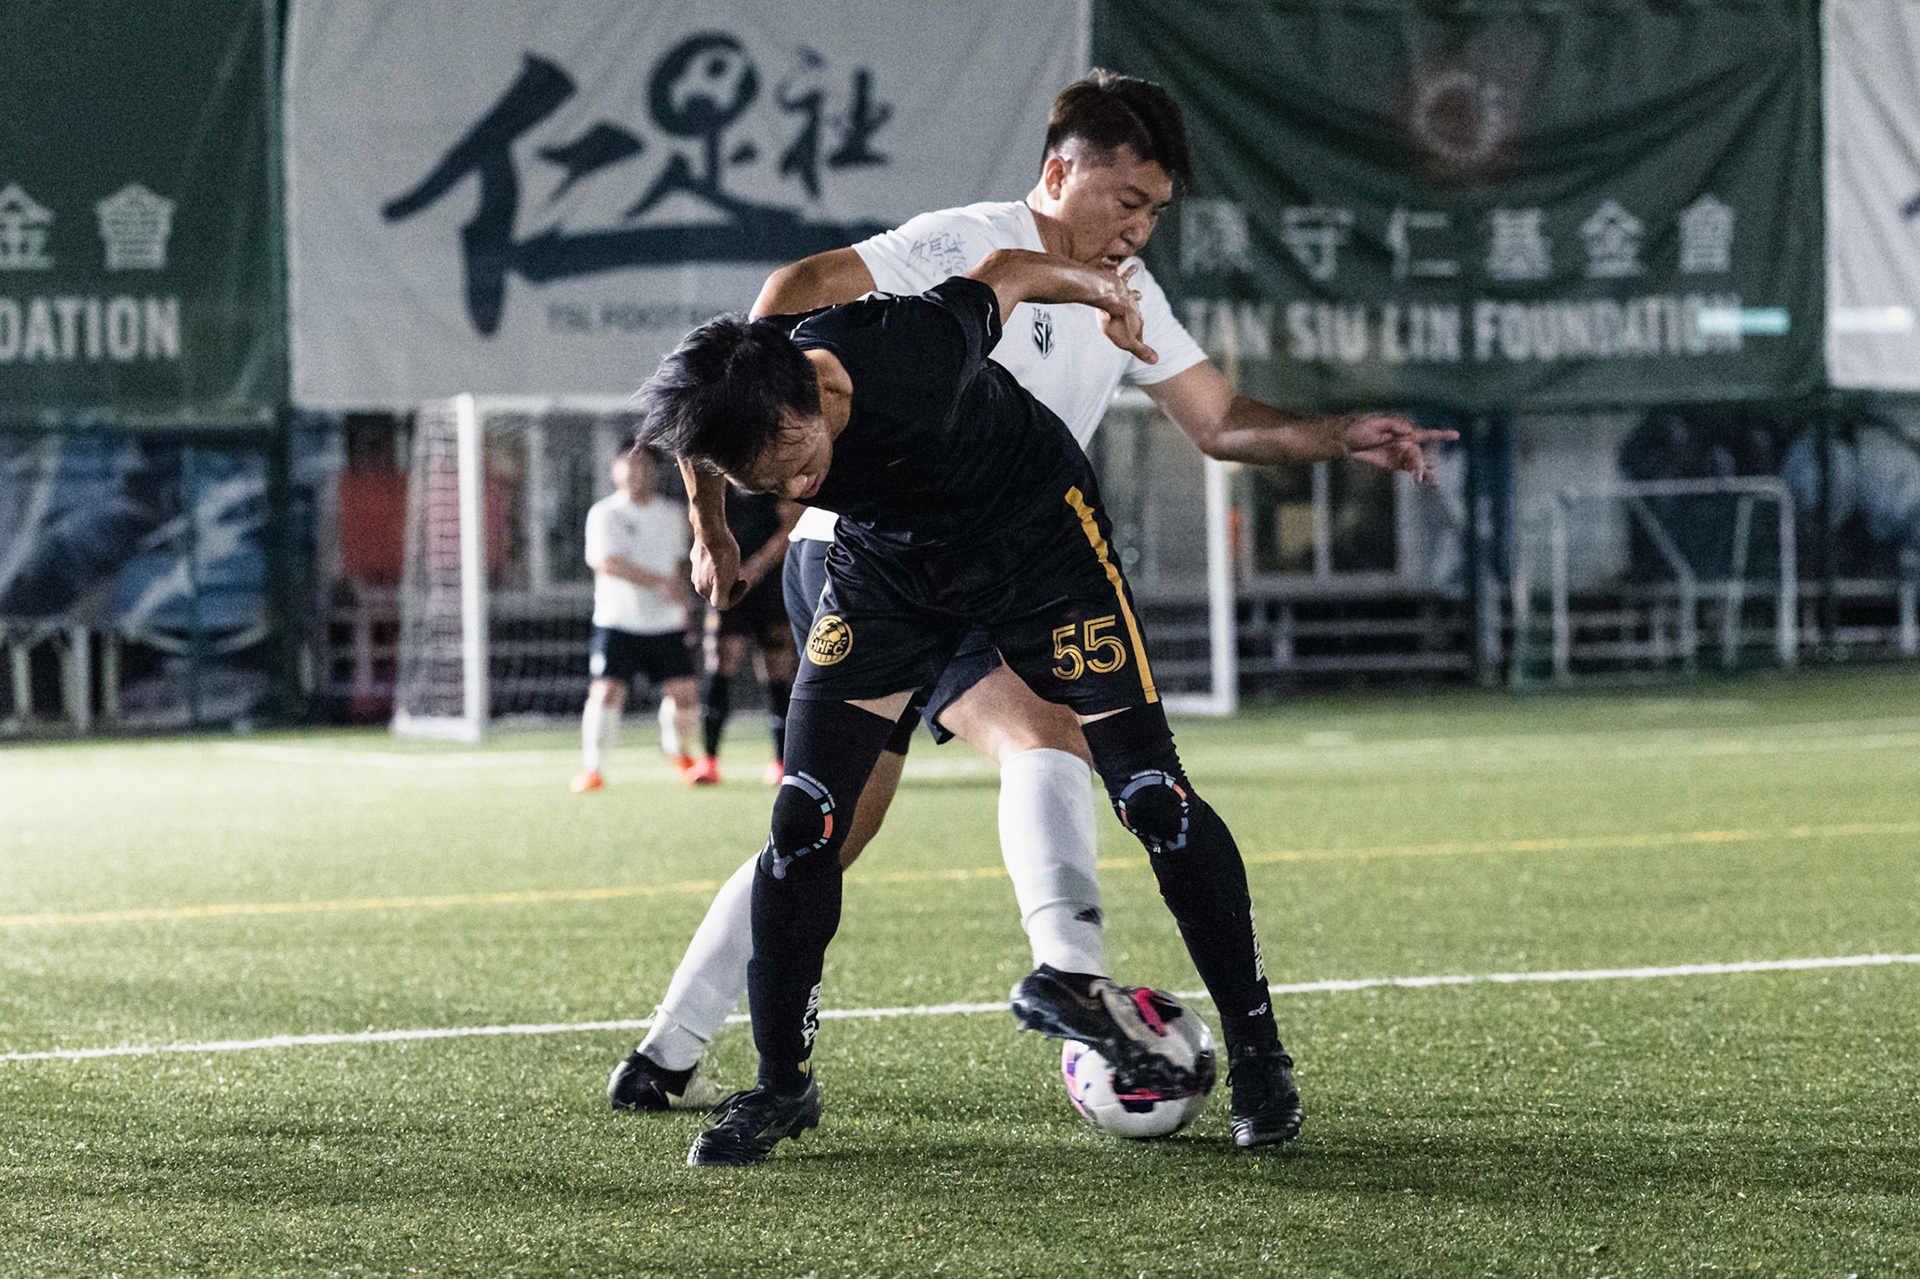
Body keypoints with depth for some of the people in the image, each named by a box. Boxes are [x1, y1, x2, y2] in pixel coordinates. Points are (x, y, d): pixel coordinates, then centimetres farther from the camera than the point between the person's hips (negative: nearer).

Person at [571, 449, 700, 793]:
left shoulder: (672, 513, 11)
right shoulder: (605, 514, -6)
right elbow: (608, 562, -18)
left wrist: (683, 608, 19)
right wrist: (659, 583, -21)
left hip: (666, 624, 4)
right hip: (617, 622, -4)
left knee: (684, 694, -2)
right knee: (607, 691, -14)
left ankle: (677, 750, 28)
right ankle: (592, 769, 0)